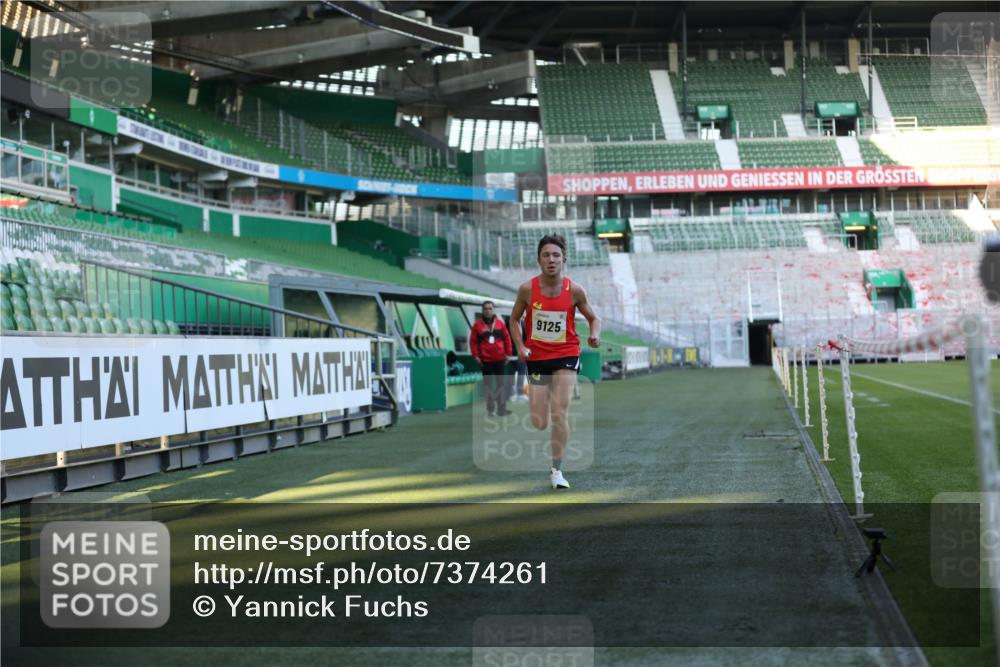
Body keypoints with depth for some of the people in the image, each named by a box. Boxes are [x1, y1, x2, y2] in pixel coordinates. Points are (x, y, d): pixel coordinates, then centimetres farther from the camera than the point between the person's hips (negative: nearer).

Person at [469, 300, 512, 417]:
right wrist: (476, 355, -6)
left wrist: (508, 353, 4)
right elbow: (473, 341, 1)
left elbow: (507, 338, 8)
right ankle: (490, 409, 7)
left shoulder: (500, 323, 4)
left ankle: (501, 408, 10)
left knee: (501, 384, 5)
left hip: (500, 359, 2)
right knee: (488, 385, 2)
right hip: (486, 360, -2)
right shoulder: (478, 325, 0)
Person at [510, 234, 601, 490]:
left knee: (560, 413, -15)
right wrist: (520, 346, -6)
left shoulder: (574, 290, -8)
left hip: (566, 355, -1)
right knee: (540, 424, 1)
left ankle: (557, 470, -3)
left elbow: (593, 318, 6)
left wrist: (595, 335, -15)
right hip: (536, 357, 1)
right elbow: (514, 319, 8)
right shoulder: (527, 289, -8)